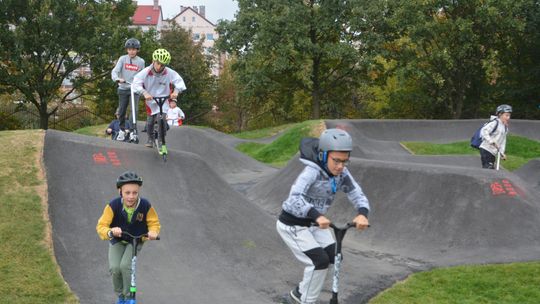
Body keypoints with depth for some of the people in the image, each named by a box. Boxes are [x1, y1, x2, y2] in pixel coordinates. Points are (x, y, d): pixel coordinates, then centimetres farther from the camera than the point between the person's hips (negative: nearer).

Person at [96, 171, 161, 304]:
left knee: (125, 266, -24)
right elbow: (101, 226, -26)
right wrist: (110, 232, -49)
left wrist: (153, 232, -32)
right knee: (115, 268, -19)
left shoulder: (145, 206, -24)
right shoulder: (113, 206, -27)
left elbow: (154, 222, -9)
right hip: (117, 241, 1)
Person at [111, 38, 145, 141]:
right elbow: (115, 71, -12)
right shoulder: (123, 59, -2)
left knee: (134, 110, -12)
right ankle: (122, 130, 22)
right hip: (123, 88, 1)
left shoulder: (141, 61, 1)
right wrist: (117, 78, -31)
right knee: (122, 111, 6)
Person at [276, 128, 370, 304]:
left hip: (314, 223, 7)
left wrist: (362, 214, -36)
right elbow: (294, 198, -44)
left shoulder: (342, 174, -10)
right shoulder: (312, 172, -31)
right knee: (320, 261, -15)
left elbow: (358, 196, -13)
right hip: (293, 224, -7)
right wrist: (317, 215, -59)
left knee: (333, 257, 3)